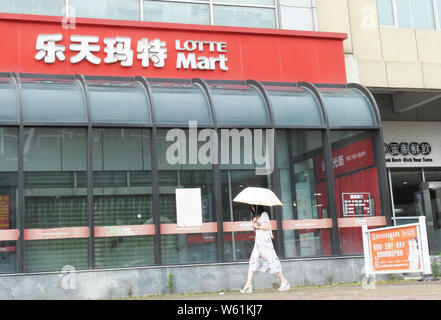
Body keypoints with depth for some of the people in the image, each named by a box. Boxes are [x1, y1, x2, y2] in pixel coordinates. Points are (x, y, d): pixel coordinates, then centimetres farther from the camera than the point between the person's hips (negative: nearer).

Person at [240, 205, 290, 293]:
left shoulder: (264, 214, -5)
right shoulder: (257, 216, 22)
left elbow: (267, 227, -14)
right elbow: (254, 226, 15)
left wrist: (257, 226, -4)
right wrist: (254, 221, -3)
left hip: (264, 240, -9)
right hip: (258, 241, 9)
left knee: (271, 259, -9)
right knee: (253, 260, 0)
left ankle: (284, 282, -3)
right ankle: (249, 284, -5)